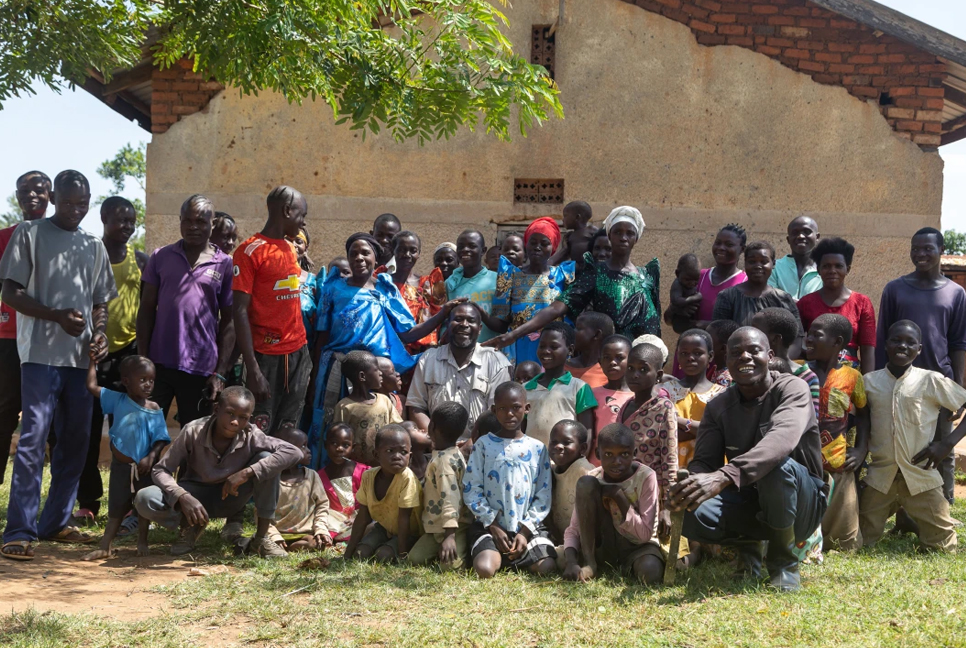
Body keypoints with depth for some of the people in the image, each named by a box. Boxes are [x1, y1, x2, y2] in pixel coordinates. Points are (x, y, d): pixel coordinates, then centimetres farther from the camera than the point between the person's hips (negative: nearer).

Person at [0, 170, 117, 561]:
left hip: (82, 356, 6)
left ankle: (56, 522, 16)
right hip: (41, 353, -6)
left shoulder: (94, 246, 17)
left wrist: (99, 334, 0)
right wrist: (58, 316, -17)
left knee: (76, 440, 6)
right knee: (34, 439, -12)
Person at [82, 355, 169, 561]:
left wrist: (151, 457, -23)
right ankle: (105, 546, 10)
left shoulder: (154, 409, -8)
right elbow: (92, 386, -4)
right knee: (117, 506, 7)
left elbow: (161, 439, -9)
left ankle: (142, 543, 24)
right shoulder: (117, 401, -4)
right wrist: (93, 361, -2)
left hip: (144, 466, -1)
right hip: (121, 465, 1)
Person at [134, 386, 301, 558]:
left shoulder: (252, 437, -23)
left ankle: (261, 539, -15)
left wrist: (247, 472, -39)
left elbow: (294, 452, -34)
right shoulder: (193, 432, -24)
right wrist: (183, 497, -40)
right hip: (196, 495, 0)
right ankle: (189, 525, 4)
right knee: (144, 500, -29)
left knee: (266, 458, -26)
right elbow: (160, 470, -19)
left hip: (230, 497, 0)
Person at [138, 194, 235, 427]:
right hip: (159, 363, 1)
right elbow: (147, 309, 8)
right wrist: (142, 357, -1)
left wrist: (220, 373, -4)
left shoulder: (225, 264, 3)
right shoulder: (161, 257, 7)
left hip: (201, 369, -1)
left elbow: (229, 321, 3)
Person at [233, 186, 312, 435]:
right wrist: (253, 370, -18)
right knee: (260, 429, -5)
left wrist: (305, 355, 10)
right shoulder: (250, 251, -8)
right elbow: (240, 311, -12)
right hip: (267, 356, -7)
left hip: (298, 353, 7)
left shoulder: (290, 249, 14)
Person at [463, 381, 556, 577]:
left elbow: (543, 495, 5)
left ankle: (516, 559, 9)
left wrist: (525, 531, -7)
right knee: (484, 570, -27)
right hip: (490, 525, -2)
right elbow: (471, 490, -1)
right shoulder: (483, 444, 3)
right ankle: (498, 557, 8)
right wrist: (493, 526, -9)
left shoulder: (538, 448, 8)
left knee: (546, 568, -21)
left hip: (528, 526, 2)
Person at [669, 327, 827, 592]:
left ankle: (784, 561, -14)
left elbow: (782, 440, -36)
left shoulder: (792, 389, -16)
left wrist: (723, 476, -51)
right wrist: (688, 486, -36)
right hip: (748, 501, 4)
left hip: (801, 505, -3)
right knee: (692, 515, -28)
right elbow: (703, 461, -9)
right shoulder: (718, 407, 1)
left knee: (778, 465, -37)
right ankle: (748, 543, 6)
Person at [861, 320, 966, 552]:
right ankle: (894, 508, 34)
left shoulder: (931, 381, -5)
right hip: (880, 475, 2)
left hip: (921, 474, -1)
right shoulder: (869, 381, 2)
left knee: (943, 546, 2)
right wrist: (861, 448, -6)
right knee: (862, 541, 7)